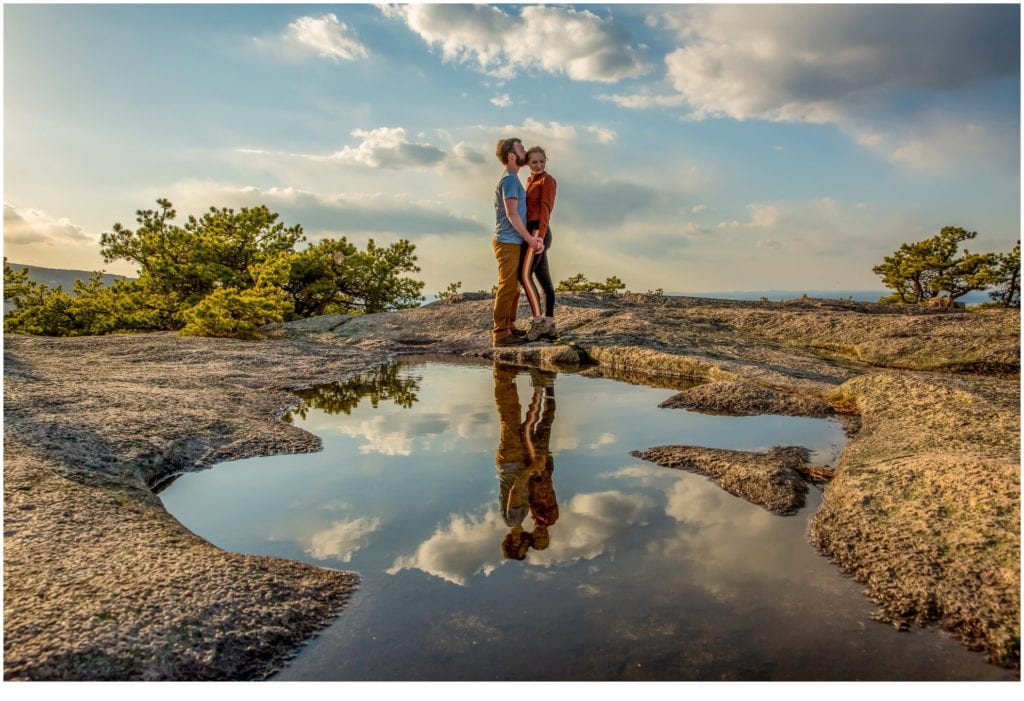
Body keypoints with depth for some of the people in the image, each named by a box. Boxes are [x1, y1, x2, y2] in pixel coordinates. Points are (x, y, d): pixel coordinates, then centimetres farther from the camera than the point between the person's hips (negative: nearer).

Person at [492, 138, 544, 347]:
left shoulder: (512, 179, 19)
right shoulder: (510, 179, -12)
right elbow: (512, 214, -19)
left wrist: (533, 237, 10)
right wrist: (530, 238, -15)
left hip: (513, 242, 10)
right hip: (508, 242, -10)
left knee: (513, 287, 15)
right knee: (507, 287, -9)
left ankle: (508, 328, 23)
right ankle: (500, 333, -6)